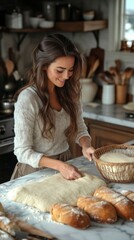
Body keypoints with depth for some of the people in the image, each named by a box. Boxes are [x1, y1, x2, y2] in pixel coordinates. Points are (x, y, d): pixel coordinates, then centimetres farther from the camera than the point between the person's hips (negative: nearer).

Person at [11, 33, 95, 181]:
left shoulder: (69, 92, -6)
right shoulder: (27, 98, -22)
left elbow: (80, 129, 3)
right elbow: (22, 152, -20)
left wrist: (86, 146, -18)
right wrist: (59, 166, -30)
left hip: (65, 162, 5)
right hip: (36, 170, -5)